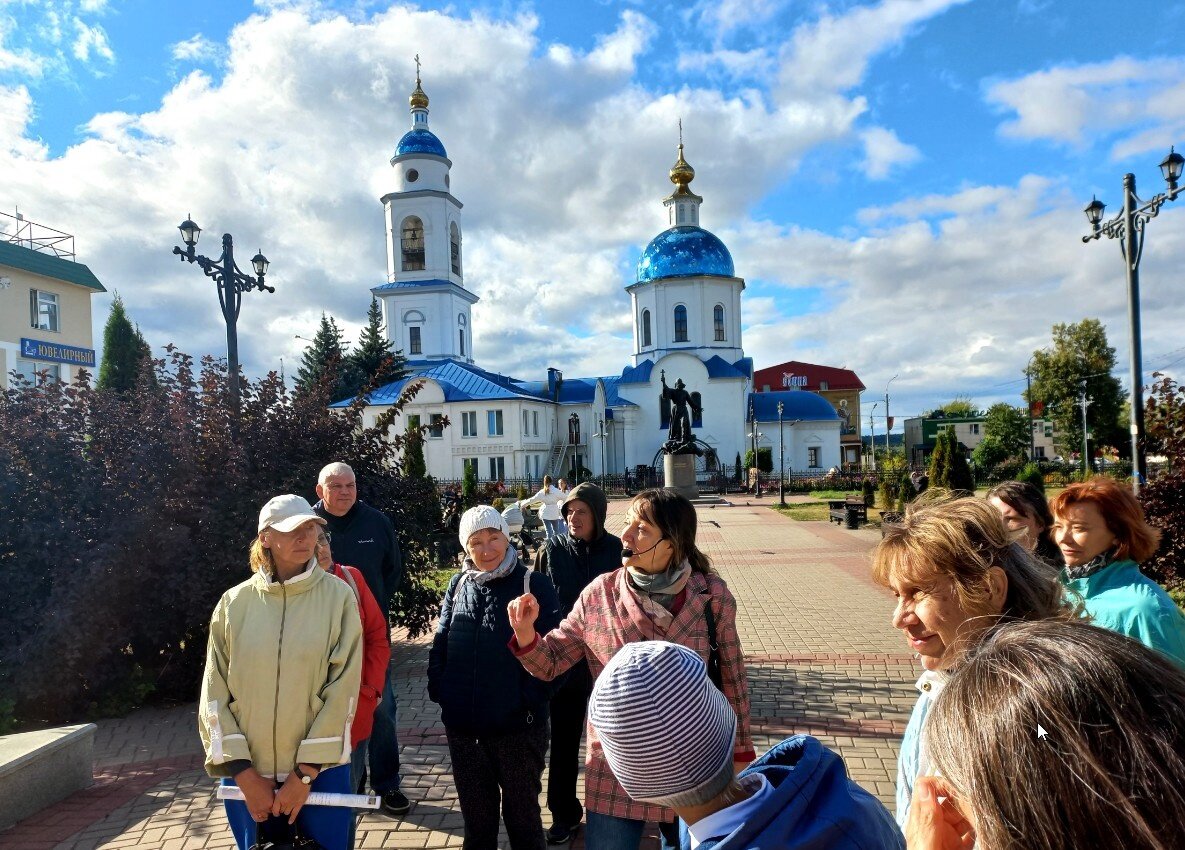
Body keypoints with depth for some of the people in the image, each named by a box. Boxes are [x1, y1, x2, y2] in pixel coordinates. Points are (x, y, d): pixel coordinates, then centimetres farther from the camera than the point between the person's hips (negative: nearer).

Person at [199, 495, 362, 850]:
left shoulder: (338, 596, -8)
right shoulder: (234, 603, -1)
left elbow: (343, 689, -11)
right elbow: (215, 693, -1)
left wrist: (305, 773, -12)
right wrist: (244, 773, -6)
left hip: (319, 771, -2)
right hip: (248, 776, 2)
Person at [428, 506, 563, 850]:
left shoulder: (533, 584, -10)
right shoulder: (458, 584, 4)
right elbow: (440, 643, 10)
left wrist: (532, 698, -17)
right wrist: (438, 688, 1)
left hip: (518, 725, -4)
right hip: (462, 726, 4)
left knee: (522, 811, 15)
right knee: (475, 811, 21)